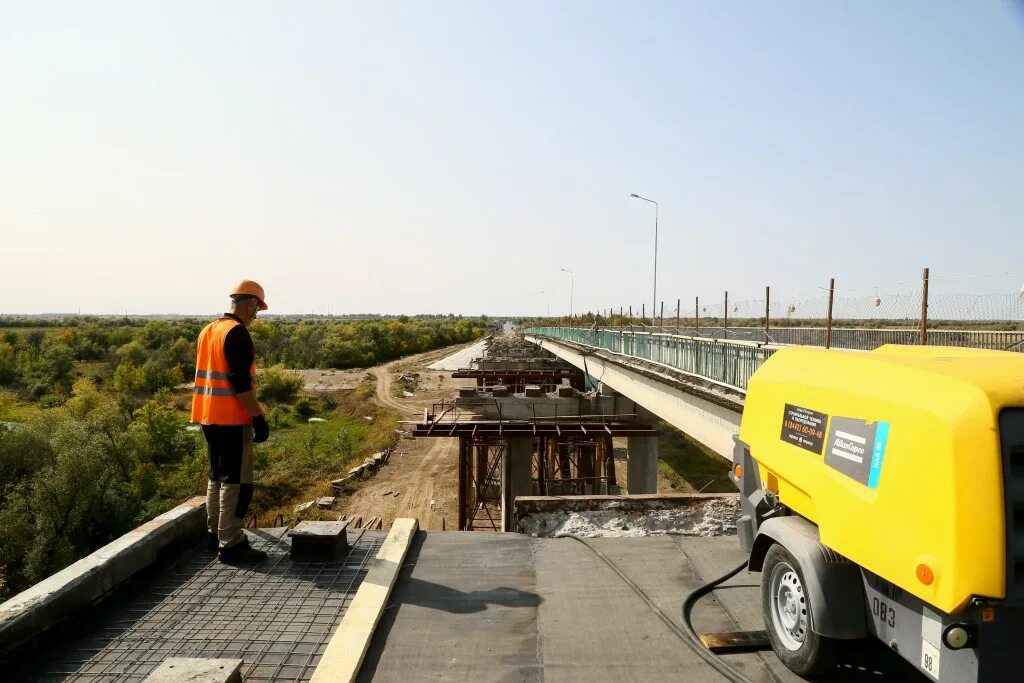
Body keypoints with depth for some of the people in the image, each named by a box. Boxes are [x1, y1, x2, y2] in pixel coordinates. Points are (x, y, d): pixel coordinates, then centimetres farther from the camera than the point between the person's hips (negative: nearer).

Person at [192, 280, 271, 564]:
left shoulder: (207, 331, 14)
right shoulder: (237, 332, -15)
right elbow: (240, 382, -21)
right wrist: (259, 417, -18)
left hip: (209, 417, 9)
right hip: (233, 419, -9)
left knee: (218, 476, 19)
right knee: (236, 481, -4)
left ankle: (215, 533, 28)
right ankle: (230, 545, -1)